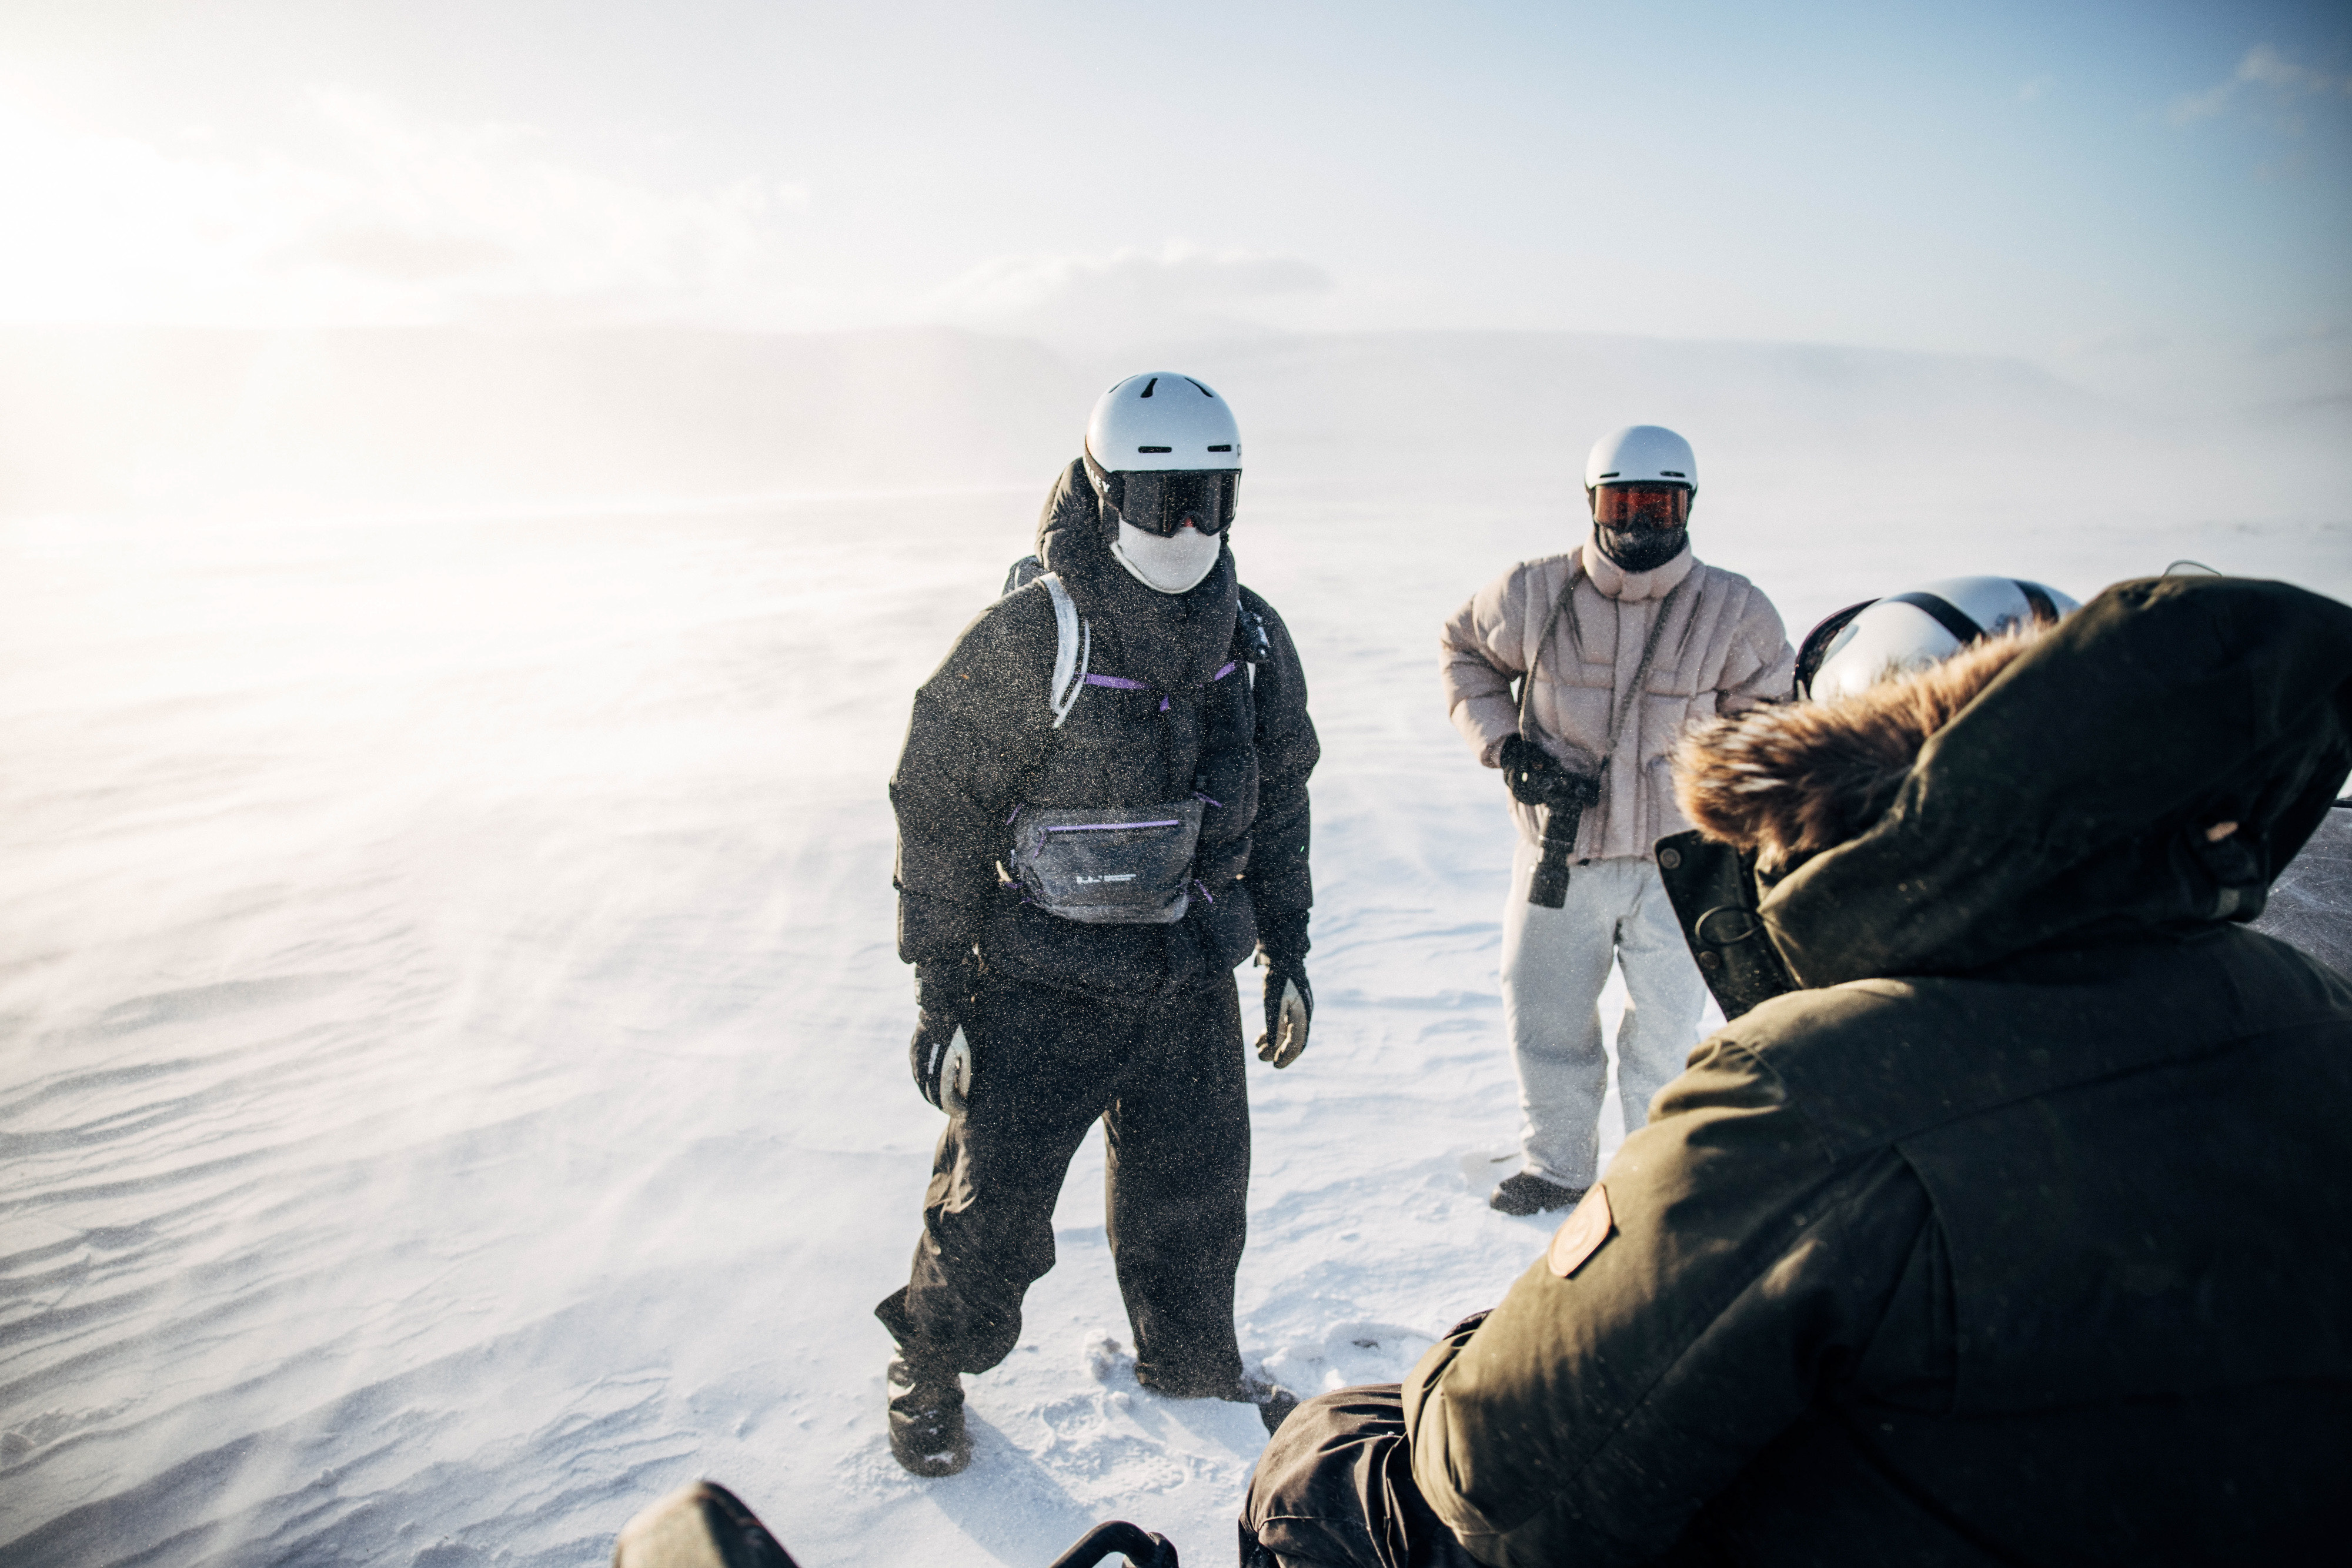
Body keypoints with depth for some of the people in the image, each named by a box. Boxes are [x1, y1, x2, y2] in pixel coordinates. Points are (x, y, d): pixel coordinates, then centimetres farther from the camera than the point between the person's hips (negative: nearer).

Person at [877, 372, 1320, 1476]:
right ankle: (929, 1373, 36)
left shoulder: (1255, 640, -1)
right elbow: (938, 815, -13)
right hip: (1043, 985, -4)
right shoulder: (1027, 639, -18)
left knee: (1195, 1194, 18)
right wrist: (938, 999, -11)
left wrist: (1288, 951, 11)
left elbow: (1279, 803, 11)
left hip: (1192, 980, 5)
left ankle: (1193, 1364, 45)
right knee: (993, 1207, 8)